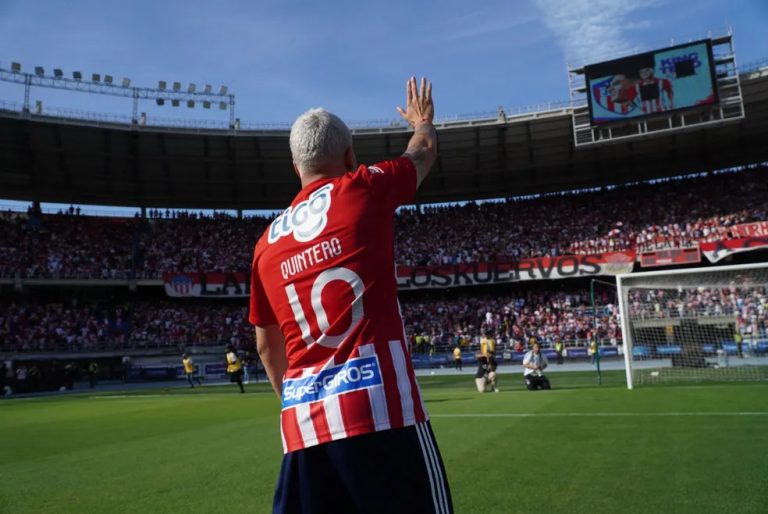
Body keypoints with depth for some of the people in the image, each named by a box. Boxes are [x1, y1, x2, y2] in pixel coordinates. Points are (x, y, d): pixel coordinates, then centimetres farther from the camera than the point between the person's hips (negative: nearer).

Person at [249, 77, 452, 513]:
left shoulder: (267, 243, 14)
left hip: (302, 421, 5)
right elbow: (424, 153, 23)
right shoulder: (364, 189, 2)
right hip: (380, 404, -5)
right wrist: (424, 120, 44)